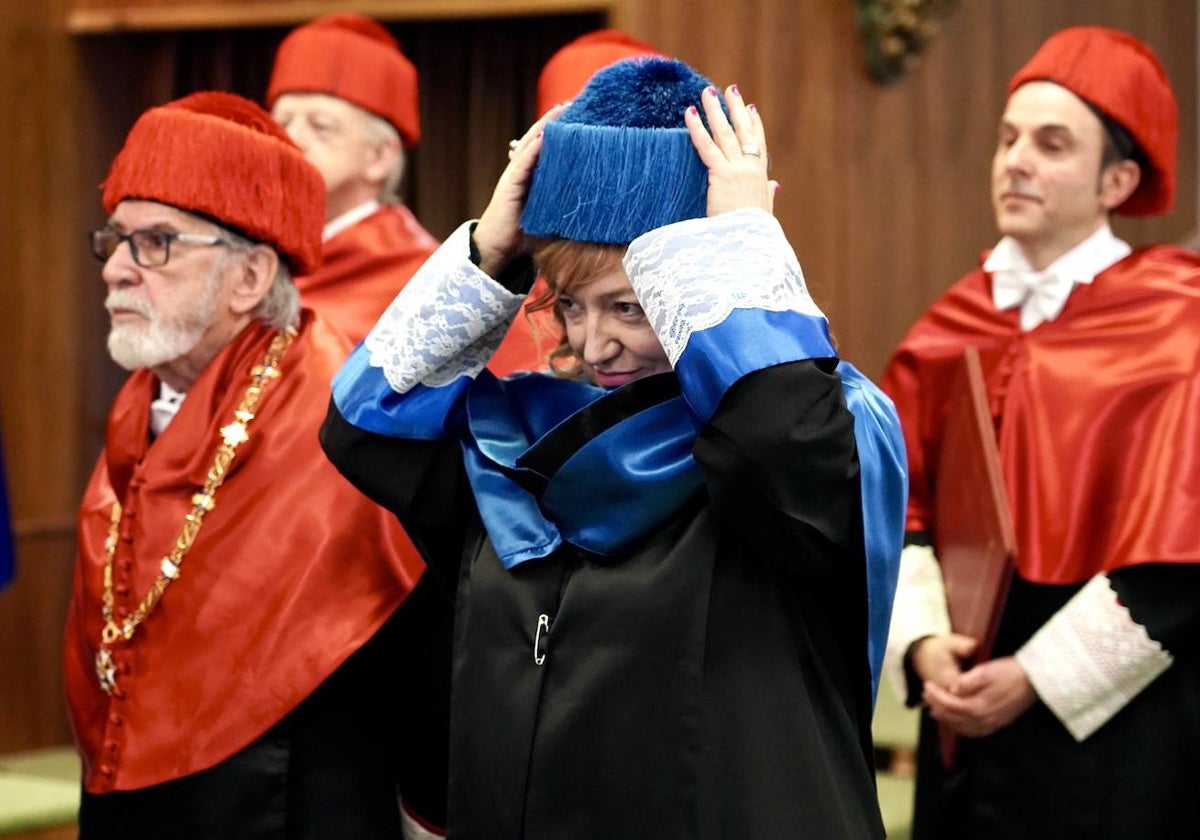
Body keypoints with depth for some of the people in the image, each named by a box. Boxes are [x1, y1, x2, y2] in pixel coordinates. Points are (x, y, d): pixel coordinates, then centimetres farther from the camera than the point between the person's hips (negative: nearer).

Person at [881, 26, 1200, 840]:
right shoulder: (953, 329, 6)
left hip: (1113, 723, -4)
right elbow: (902, 506, 5)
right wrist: (921, 641, -12)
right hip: (969, 708, 4)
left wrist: (1035, 677, -14)